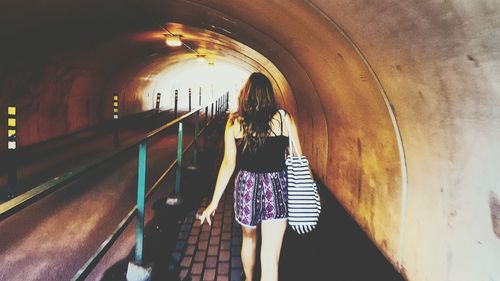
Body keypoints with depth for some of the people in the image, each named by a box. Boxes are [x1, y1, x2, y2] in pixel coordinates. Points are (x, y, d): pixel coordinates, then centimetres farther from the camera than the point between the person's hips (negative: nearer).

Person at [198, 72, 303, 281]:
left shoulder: (234, 121, -3)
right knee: (270, 257, 2)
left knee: (248, 238, 28)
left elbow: (228, 164, -6)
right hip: (276, 186, -2)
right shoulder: (283, 117, -4)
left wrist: (214, 202, -1)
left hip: (247, 185, 2)